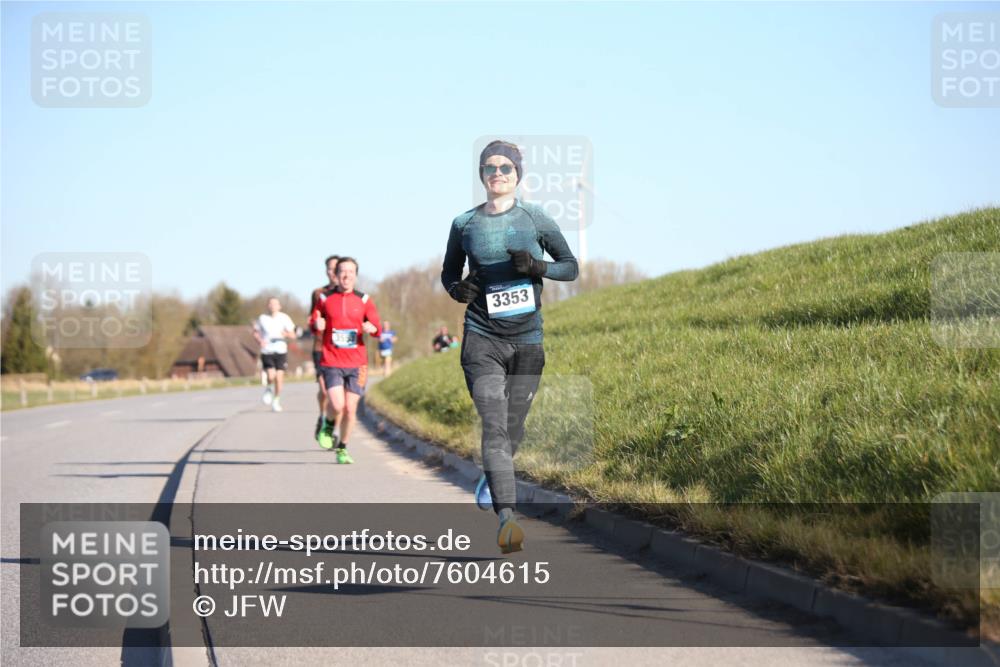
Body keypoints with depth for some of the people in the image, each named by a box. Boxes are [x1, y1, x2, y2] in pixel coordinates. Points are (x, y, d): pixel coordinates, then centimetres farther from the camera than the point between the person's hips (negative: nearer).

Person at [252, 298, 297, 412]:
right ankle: (269, 389, 19)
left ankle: (276, 401, 17)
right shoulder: (262, 319, 2)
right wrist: (260, 340, -6)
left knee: (279, 377, -2)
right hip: (267, 352, -1)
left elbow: (292, 335, 5)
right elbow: (255, 332, 14)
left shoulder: (284, 318, 2)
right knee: (271, 376, -16)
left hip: (281, 351, 1)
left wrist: (286, 334, -17)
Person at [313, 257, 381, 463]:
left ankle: (342, 448, 18)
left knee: (350, 409, -1)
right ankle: (331, 427, 17)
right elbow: (315, 325, 15)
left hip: (356, 363, 1)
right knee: (338, 405, -17)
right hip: (331, 362, -1)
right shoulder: (325, 299, 5)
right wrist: (317, 325, -9)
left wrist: (371, 328, -18)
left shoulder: (363, 300, 6)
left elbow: (377, 328, 6)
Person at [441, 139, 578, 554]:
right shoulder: (465, 224, 6)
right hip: (482, 337, -1)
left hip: (527, 338, 1)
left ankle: (491, 478, 44)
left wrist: (537, 266, -11)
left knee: (512, 430, 9)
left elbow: (571, 267, 9)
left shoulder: (535, 219, 4)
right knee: (494, 425, -17)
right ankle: (506, 519, -26)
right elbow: (448, 271, 19)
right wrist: (457, 289, -4)